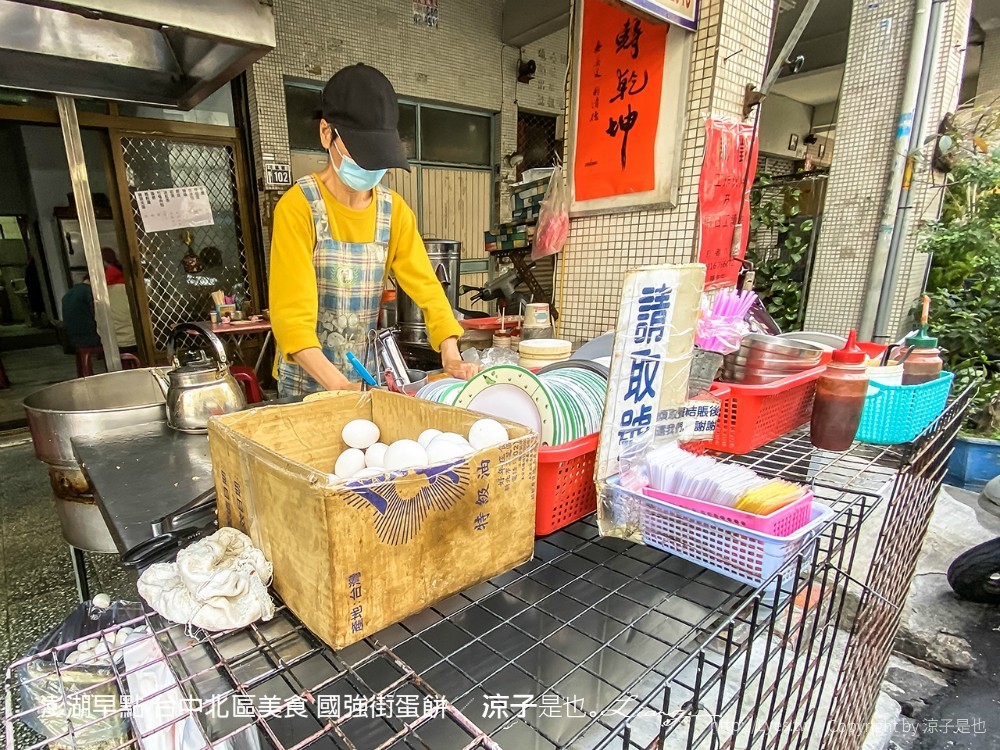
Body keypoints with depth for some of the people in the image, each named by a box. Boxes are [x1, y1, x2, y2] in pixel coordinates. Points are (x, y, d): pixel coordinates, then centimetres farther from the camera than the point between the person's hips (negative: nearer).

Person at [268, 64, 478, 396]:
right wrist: (340, 386, -35)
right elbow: (292, 314, -22)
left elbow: (425, 284, -9)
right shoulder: (298, 207, -15)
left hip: (369, 379, 4)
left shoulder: (394, 209, -1)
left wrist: (450, 355, -25)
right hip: (308, 383, -4)